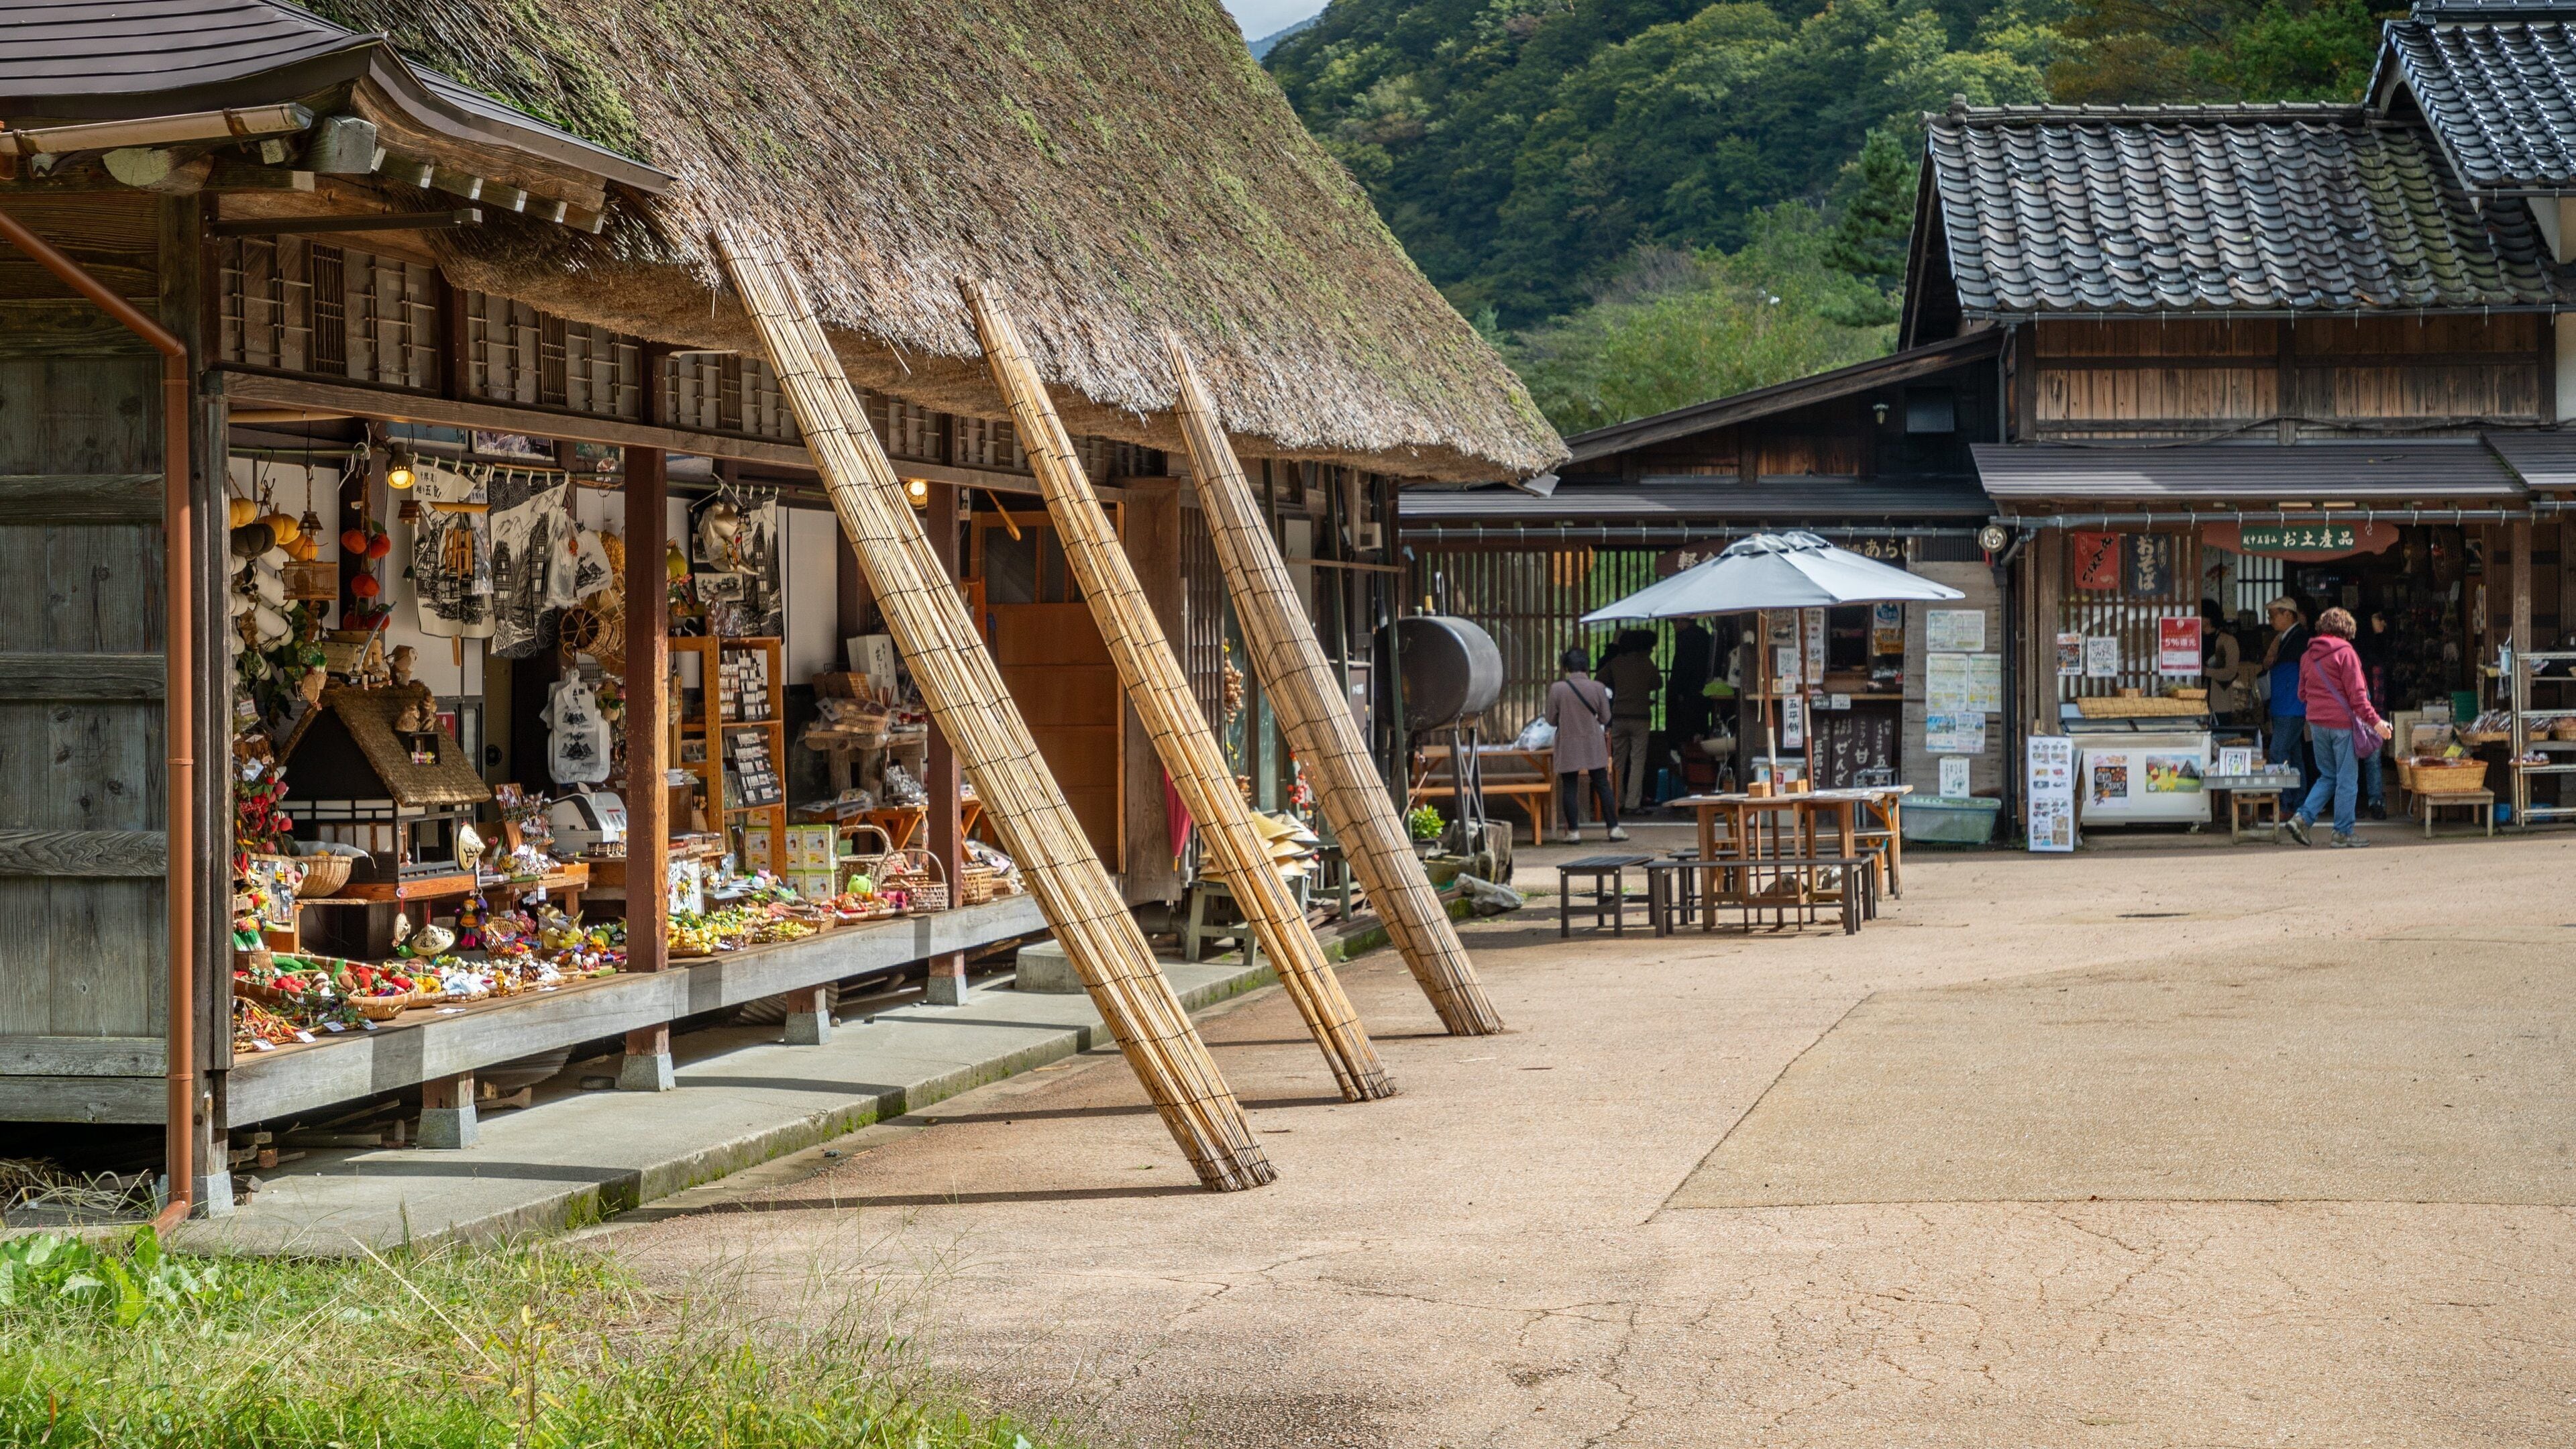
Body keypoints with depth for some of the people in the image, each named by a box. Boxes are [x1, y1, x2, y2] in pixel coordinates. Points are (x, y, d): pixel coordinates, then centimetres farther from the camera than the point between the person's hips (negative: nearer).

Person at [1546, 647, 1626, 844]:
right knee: (1602, 786, 7)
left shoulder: (1557, 689, -9)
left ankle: (1573, 831, 5)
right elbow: (1605, 718, 1)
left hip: (1568, 745, -1)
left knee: (1569, 788, 5)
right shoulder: (1597, 687, -6)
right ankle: (1614, 828, 7)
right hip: (1594, 744, 1)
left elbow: (1551, 719, -1)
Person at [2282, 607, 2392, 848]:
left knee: (2328, 777, 17)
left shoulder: (2308, 656, 9)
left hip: (2316, 724, 6)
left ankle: (2302, 818, 2)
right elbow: (2357, 694, -14)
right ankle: (2343, 833, 7)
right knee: (2347, 780, 3)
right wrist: (2375, 721, -11)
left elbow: (2302, 694, 15)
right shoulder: (2345, 653, -10)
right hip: (2343, 723, -6)